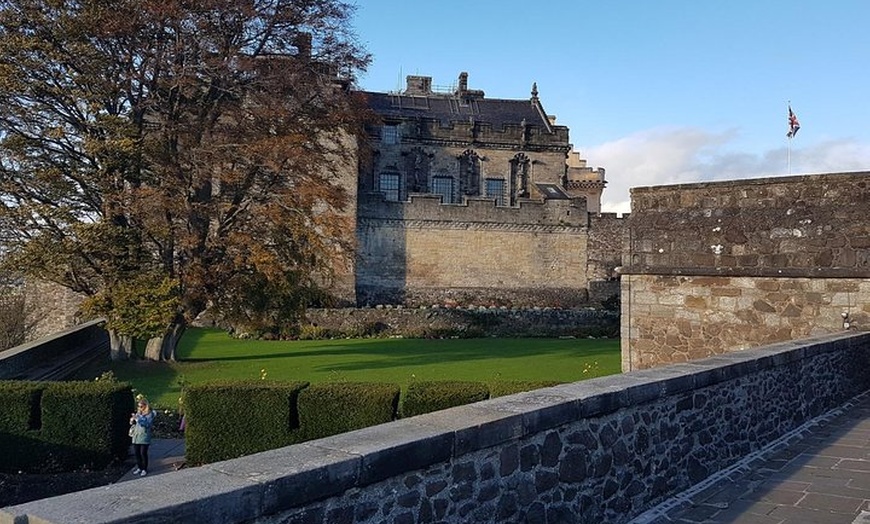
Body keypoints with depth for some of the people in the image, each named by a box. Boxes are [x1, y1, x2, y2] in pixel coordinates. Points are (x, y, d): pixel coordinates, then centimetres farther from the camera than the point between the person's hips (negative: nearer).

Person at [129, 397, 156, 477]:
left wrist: (138, 418, -25)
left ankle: (144, 469, 9)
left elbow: (147, 424, -19)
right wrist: (132, 421, -6)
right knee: (137, 453, 10)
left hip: (144, 437, -6)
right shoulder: (138, 413, 11)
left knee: (143, 453, -3)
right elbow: (132, 423, 17)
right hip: (136, 436, 6)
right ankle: (139, 468, 24)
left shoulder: (150, 414, -6)